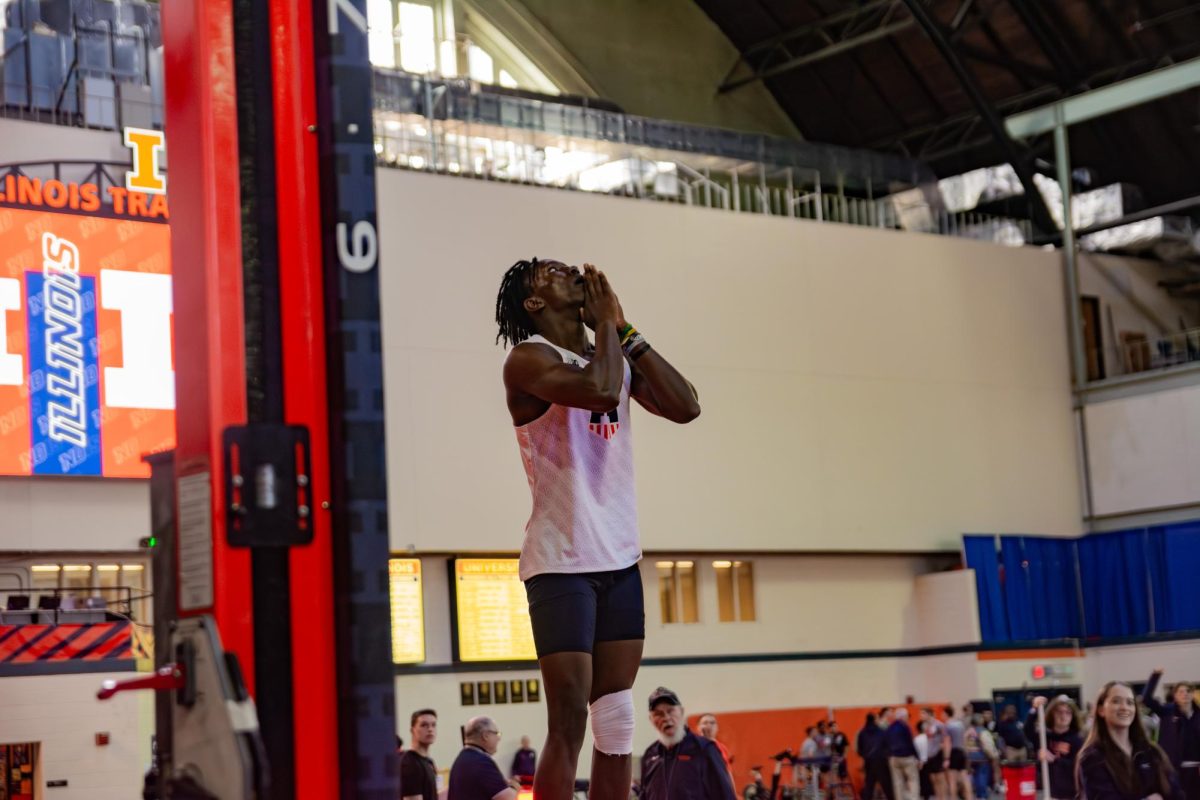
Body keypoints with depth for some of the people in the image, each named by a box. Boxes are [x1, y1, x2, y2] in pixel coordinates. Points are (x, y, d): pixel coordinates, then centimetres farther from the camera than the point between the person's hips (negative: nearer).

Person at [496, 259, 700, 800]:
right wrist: (606, 322, -10)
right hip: (560, 562, -7)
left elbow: (685, 406, 2)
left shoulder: (615, 357, 14)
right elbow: (600, 391, -27)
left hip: (619, 558, 7)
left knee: (616, 723, 7)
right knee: (569, 724, -9)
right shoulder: (529, 358, -8)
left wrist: (626, 330, 1)